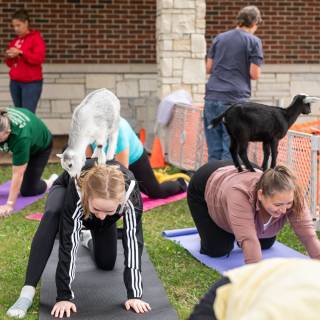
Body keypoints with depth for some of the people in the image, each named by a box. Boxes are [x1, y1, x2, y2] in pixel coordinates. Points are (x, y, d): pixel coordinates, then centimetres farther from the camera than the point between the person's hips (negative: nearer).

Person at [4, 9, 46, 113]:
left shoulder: (36, 38, -3)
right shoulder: (15, 41, 16)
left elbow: (39, 58, -16)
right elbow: (10, 63, 20)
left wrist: (21, 52, -21)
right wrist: (9, 57, -2)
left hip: (31, 83, -7)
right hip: (15, 82, 7)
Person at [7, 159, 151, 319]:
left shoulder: (130, 192, -43)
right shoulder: (77, 189, -46)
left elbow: (133, 240, -39)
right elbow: (69, 242, -42)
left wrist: (134, 295, -39)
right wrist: (64, 295, -41)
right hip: (65, 189, -2)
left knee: (106, 263, 6)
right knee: (51, 215, -37)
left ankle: (88, 238, 40)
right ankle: (27, 293, -34)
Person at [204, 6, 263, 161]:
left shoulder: (219, 38, 14)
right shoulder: (254, 41, 1)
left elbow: (209, 68, 15)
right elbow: (254, 74, -3)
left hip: (212, 97, 4)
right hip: (235, 99, -4)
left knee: (214, 151, 8)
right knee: (231, 151, -1)